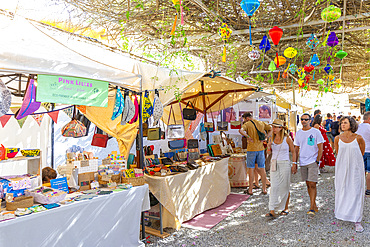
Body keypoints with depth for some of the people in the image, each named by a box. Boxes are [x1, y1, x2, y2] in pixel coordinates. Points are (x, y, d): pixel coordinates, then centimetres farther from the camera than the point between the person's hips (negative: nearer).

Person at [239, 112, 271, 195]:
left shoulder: (247, 124, -8)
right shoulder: (261, 123, 9)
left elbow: (241, 130, -27)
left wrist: (248, 137, -16)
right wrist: (265, 137, 5)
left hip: (251, 149, -4)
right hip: (261, 149, 4)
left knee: (251, 169, 3)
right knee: (262, 169, 10)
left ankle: (250, 190, 9)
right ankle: (264, 189, 14)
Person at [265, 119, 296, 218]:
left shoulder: (287, 138, -5)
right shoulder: (272, 138, 6)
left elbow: (293, 152, 2)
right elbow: (269, 153, 13)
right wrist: (269, 147, -7)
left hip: (285, 164, -3)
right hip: (274, 164, 3)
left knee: (285, 187, 5)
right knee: (274, 187, -1)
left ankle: (286, 208, 23)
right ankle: (272, 210, -2)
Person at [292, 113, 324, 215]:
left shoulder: (316, 132, -4)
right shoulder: (298, 133, 9)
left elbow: (320, 148, -3)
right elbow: (296, 149, 13)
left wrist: (317, 161, -9)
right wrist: (294, 163, 8)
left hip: (313, 162, -5)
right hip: (302, 162, 5)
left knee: (312, 184, -9)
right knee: (308, 184, 10)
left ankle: (312, 208, -3)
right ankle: (314, 206, 22)